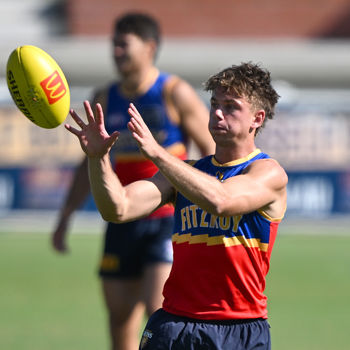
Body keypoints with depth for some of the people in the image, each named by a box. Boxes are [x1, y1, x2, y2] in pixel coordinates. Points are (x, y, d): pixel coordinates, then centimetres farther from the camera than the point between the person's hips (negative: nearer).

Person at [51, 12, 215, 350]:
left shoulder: (175, 94, -5)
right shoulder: (105, 100, 10)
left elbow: (211, 151, -4)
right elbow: (90, 163, 20)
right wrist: (65, 217, 17)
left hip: (168, 221, -5)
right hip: (122, 223, 5)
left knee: (157, 306, -19)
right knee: (120, 315, 6)